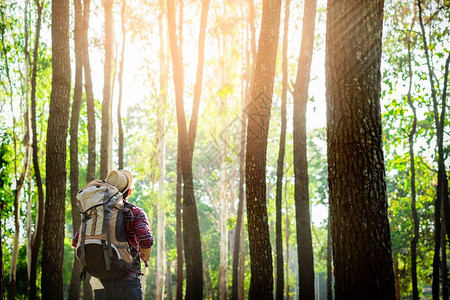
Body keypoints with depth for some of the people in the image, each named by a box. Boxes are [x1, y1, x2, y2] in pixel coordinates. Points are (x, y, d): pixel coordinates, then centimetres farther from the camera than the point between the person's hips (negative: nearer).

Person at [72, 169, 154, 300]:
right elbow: (146, 240, -17)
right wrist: (146, 256, 4)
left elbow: (76, 241, 8)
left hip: (101, 283, 4)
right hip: (127, 281, -4)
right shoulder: (135, 212, -1)